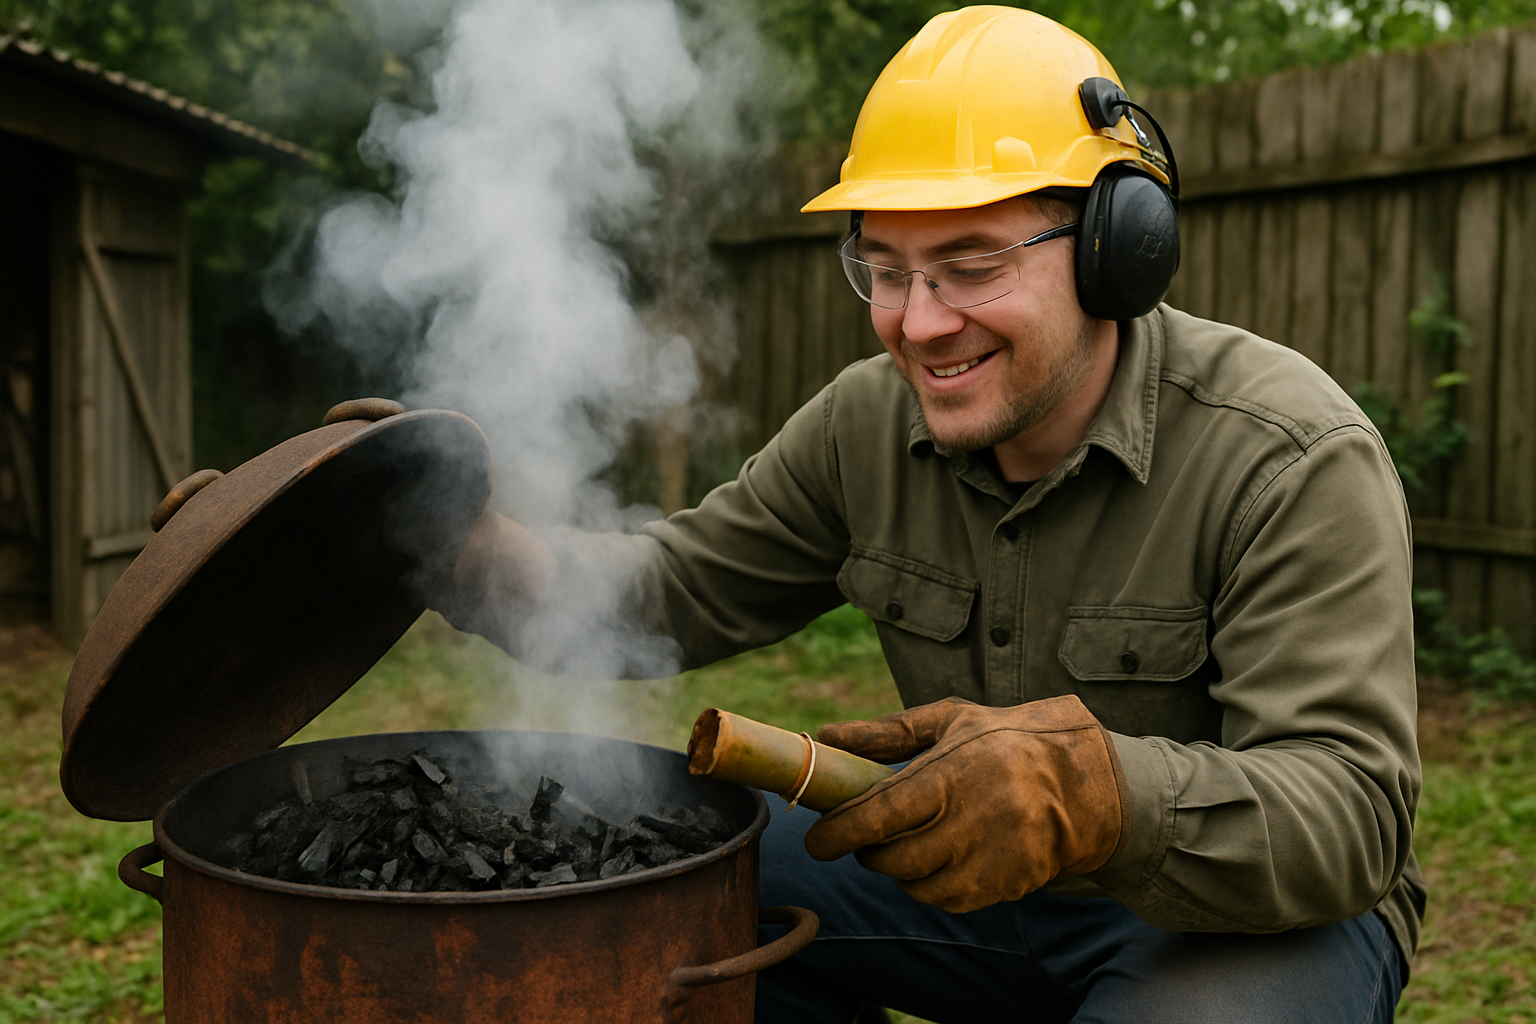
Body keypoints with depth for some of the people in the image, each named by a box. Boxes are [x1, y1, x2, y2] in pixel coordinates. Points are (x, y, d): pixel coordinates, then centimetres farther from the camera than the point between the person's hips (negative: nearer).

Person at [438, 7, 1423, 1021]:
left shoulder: (1296, 460, -23)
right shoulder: (868, 424, -5)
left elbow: (1351, 809, -29)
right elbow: (685, 585, 2)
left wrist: (1105, 799, -50)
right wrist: (483, 554, -19)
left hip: (1264, 914, -4)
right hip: (977, 877, 5)